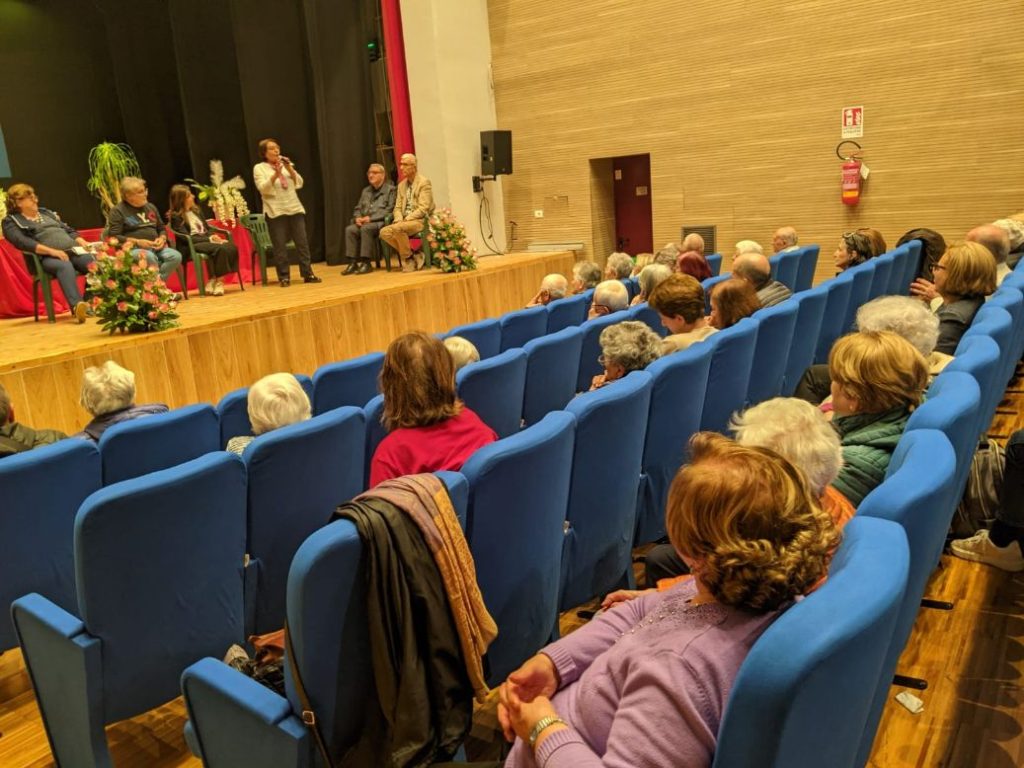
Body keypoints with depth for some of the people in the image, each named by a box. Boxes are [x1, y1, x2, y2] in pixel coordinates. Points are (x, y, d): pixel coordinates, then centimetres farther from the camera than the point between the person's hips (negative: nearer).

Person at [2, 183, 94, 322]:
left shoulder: (46, 212, 30)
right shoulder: (11, 221, 10)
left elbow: (68, 230, 27)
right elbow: (22, 242, -8)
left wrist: (82, 242, 4)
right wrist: (52, 251, -21)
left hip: (73, 251, 6)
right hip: (47, 258, -6)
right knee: (65, 266, -41)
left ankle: (91, 302, -40)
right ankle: (76, 305, -63)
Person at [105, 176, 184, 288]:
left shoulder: (151, 207, 19)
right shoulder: (118, 211, 1)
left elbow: (162, 229, 24)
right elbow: (114, 237, -7)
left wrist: (162, 239, 0)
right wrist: (137, 242, -18)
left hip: (155, 248, 5)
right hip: (132, 249, -5)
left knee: (176, 256, -26)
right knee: (149, 257, -40)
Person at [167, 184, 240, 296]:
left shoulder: (196, 210, 18)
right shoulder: (175, 216, -4)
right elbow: (187, 238, -12)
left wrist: (214, 237, -5)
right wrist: (209, 239, -19)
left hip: (206, 240, 7)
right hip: (191, 246, -7)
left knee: (232, 247, -24)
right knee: (221, 248, -33)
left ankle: (216, 280, -20)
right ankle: (216, 280, -23)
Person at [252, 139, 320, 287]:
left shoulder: (286, 165, 15)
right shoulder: (259, 168, 2)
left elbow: (299, 184, 7)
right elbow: (263, 188, -12)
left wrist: (290, 169, -7)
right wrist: (276, 174, -22)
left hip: (295, 209, 4)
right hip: (275, 212, -4)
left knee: (302, 242, 2)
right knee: (280, 246, -4)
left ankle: (308, 274, 7)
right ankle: (284, 277, 2)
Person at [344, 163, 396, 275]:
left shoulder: (390, 189, 1)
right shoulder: (366, 191, 22)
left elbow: (389, 210, -10)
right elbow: (357, 208, 22)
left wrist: (370, 218, -17)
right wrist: (357, 218, -2)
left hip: (382, 222, -6)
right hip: (364, 222, 6)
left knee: (366, 228, -35)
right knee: (350, 229, -23)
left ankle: (366, 262, -30)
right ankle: (352, 262, -24)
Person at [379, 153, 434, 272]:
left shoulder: (424, 182, -5)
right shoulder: (401, 185, 17)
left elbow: (423, 208, -14)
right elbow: (397, 207, 16)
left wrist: (406, 219, -20)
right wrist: (399, 219, -7)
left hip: (420, 221, -7)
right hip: (404, 222, 7)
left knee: (398, 228, -34)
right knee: (384, 232, -17)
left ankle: (407, 258, -11)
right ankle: (413, 255, -8)